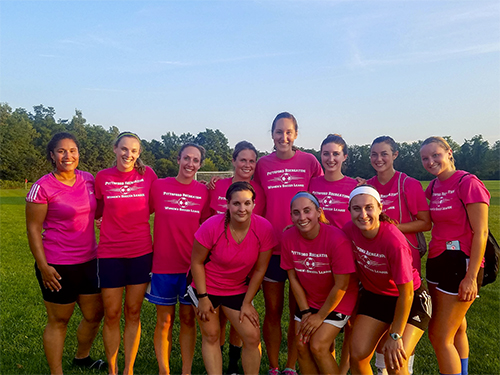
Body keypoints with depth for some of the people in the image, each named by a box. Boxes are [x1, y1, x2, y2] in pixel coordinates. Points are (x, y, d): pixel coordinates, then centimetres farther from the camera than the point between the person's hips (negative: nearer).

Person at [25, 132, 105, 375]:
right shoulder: (42, 187, -13)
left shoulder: (89, 180, 3)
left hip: (89, 261, 6)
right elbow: (33, 229, -10)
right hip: (58, 267, -6)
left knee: (95, 315, 18)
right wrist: (43, 266, -14)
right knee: (59, 321, 8)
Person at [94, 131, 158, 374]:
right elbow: (97, 210, 13)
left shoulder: (147, 174, -3)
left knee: (134, 313, 11)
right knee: (111, 315, 8)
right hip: (110, 254, 0)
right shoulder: (102, 177, -1)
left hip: (141, 253, 0)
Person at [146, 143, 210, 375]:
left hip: (192, 266, 1)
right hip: (163, 265, -1)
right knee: (164, 320, 9)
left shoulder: (204, 192, 0)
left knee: (188, 318, 11)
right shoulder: (159, 186, -3)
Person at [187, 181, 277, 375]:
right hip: (206, 287, -2)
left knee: (253, 337, -1)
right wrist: (203, 297, -11)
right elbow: (197, 262, -13)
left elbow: (259, 269, -10)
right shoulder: (211, 226, -25)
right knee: (211, 336, 7)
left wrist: (247, 303, -5)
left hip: (237, 289, 2)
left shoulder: (264, 229, -20)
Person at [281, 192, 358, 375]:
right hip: (308, 299, 5)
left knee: (318, 346, -12)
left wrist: (320, 316, -13)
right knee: (301, 345, 1)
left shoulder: (337, 239, -28)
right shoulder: (288, 237, -14)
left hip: (338, 300, -4)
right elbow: (293, 278, -4)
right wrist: (305, 311, -5)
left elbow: (341, 286, -21)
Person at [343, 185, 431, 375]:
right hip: (374, 296, 4)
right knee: (357, 355, -4)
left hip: (409, 301, -4)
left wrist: (395, 335, -18)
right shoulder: (349, 230, -17)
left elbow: (406, 292, -24)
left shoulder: (394, 241, -32)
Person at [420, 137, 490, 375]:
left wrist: (472, 277, -18)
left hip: (460, 263, -7)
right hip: (436, 261, 7)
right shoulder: (434, 187, 8)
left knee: (439, 337, -3)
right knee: (455, 329, 21)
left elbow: (481, 233, -15)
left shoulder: (468, 183, -14)